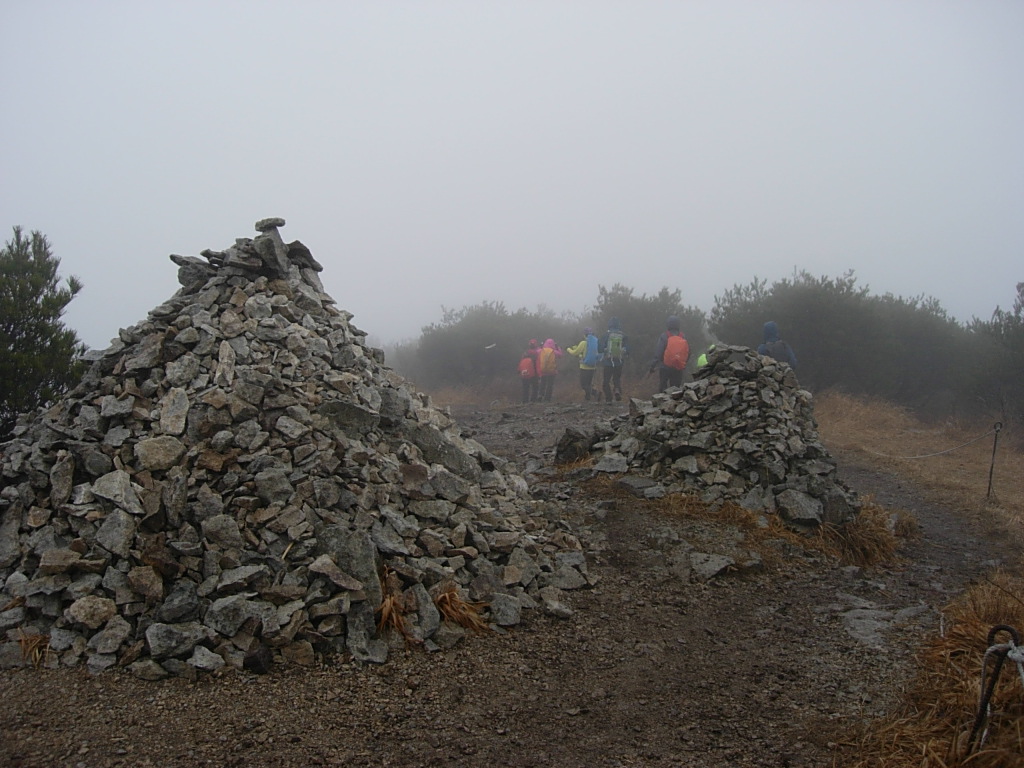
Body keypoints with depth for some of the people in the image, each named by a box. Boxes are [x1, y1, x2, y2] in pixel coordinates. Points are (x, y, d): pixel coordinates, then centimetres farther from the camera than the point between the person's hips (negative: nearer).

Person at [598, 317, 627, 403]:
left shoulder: (606, 336, -8)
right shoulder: (623, 337, -1)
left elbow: (599, 350, -10)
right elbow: (627, 351, 2)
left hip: (607, 363, -2)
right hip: (619, 363, 2)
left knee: (606, 381, 10)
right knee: (617, 379, 20)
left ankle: (608, 399, 6)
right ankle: (617, 390, -8)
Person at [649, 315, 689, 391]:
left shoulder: (664, 337, -12)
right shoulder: (683, 337, -1)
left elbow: (658, 353, -15)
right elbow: (688, 354, 5)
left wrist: (652, 366, -8)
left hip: (665, 368, -3)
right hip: (678, 370, 3)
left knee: (662, 388, 9)